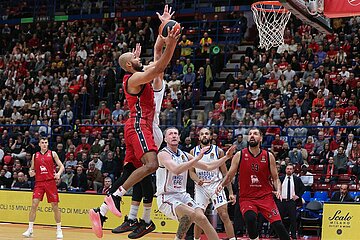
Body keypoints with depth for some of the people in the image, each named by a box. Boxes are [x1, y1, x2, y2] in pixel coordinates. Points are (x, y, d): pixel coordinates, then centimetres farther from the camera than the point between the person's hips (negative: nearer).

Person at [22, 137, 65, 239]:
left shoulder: (52, 154, 4)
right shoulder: (35, 155, 10)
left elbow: (61, 166, 5)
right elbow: (32, 169, 19)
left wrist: (59, 173, -15)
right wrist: (31, 172, -4)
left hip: (50, 182, -1)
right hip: (39, 182, 2)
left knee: (55, 206, 1)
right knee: (34, 204, -9)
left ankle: (59, 230, 11)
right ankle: (30, 229, -3)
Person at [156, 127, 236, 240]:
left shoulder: (185, 155, 12)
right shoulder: (163, 154, -10)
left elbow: (208, 167, 20)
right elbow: (176, 170, -29)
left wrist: (226, 157, 12)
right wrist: (197, 158, -29)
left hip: (183, 195, 6)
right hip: (167, 198, -6)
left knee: (201, 218, -11)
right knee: (190, 213, -31)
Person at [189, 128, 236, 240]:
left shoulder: (218, 151, -2)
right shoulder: (193, 152, 1)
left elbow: (225, 173, 2)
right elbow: (191, 172, 3)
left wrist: (231, 192, -3)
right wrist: (197, 180, -21)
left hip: (216, 185, -1)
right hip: (200, 187, 1)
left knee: (224, 215, -11)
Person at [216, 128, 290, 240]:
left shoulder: (269, 156, 2)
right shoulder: (239, 155, -1)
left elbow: (275, 178, 8)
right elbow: (229, 176, 5)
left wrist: (278, 190, -11)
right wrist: (221, 185, -13)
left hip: (265, 197, 1)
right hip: (246, 198, -1)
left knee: (278, 225, -12)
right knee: (250, 218, -30)